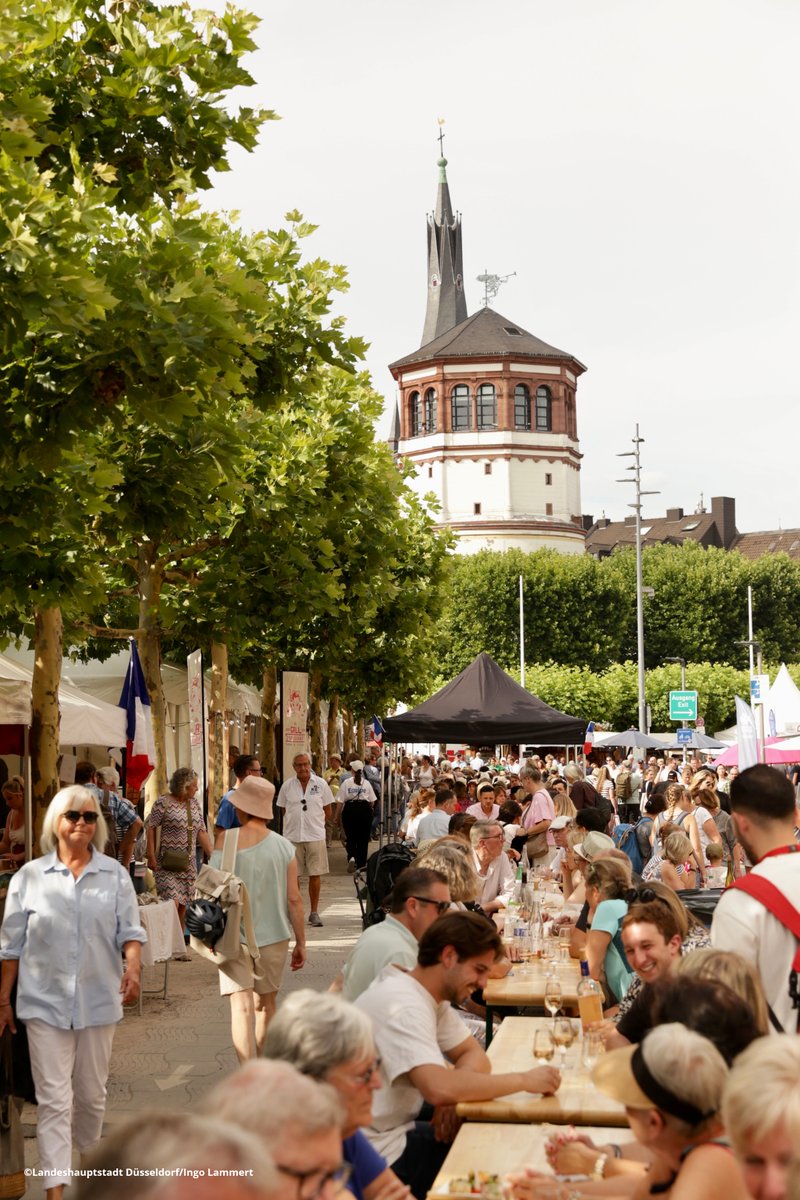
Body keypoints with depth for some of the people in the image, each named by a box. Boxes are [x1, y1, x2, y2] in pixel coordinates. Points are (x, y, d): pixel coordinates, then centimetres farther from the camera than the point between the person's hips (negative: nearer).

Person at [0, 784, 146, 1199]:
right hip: (45, 1002, -1)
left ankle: (90, 1159, 38)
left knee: (91, 1093, 15)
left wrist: (133, 966, -19)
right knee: (54, 1099, -3)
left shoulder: (115, 874, 3)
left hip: (98, 1000, 2)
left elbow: (129, 930, 1)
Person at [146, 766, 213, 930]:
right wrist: (151, 857, -10)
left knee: (183, 904, 8)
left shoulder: (195, 803, 11)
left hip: (188, 864, 6)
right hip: (167, 863, -6)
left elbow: (201, 831, 12)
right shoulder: (163, 803, -8)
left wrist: (212, 854, 5)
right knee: (172, 904, -14)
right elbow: (151, 829, -6)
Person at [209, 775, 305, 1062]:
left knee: (242, 1006, -5)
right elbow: (294, 899, -2)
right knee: (266, 1003, 19)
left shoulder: (225, 840, -9)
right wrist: (301, 943, 6)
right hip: (273, 936, 3)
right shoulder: (283, 846, -3)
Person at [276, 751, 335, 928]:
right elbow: (283, 810, 12)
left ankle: (314, 912, 12)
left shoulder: (320, 784, 3)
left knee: (315, 874, 2)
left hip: (315, 835, 0)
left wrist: (315, 823, 5)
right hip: (292, 836, 0)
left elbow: (328, 811, 9)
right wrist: (293, 823, 4)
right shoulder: (287, 786, 4)